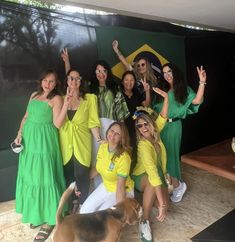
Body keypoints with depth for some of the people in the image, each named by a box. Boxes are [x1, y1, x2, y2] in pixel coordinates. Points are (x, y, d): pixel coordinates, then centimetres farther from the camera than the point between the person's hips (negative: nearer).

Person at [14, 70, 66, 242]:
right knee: (31, 175, 14)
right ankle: (36, 213, 33)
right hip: (29, 140, 7)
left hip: (44, 142, -7)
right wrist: (20, 134, 6)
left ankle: (49, 220, 11)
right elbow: (26, 117, 16)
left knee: (44, 176, -3)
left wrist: (66, 105, -25)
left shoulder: (56, 99, -7)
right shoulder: (34, 95, 13)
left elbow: (57, 124, -16)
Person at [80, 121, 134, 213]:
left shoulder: (123, 157, -30)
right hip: (105, 187, 6)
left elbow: (120, 186, -28)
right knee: (84, 211, 1)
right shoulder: (102, 146, -9)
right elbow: (98, 168, 6)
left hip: (123, 192, -6)